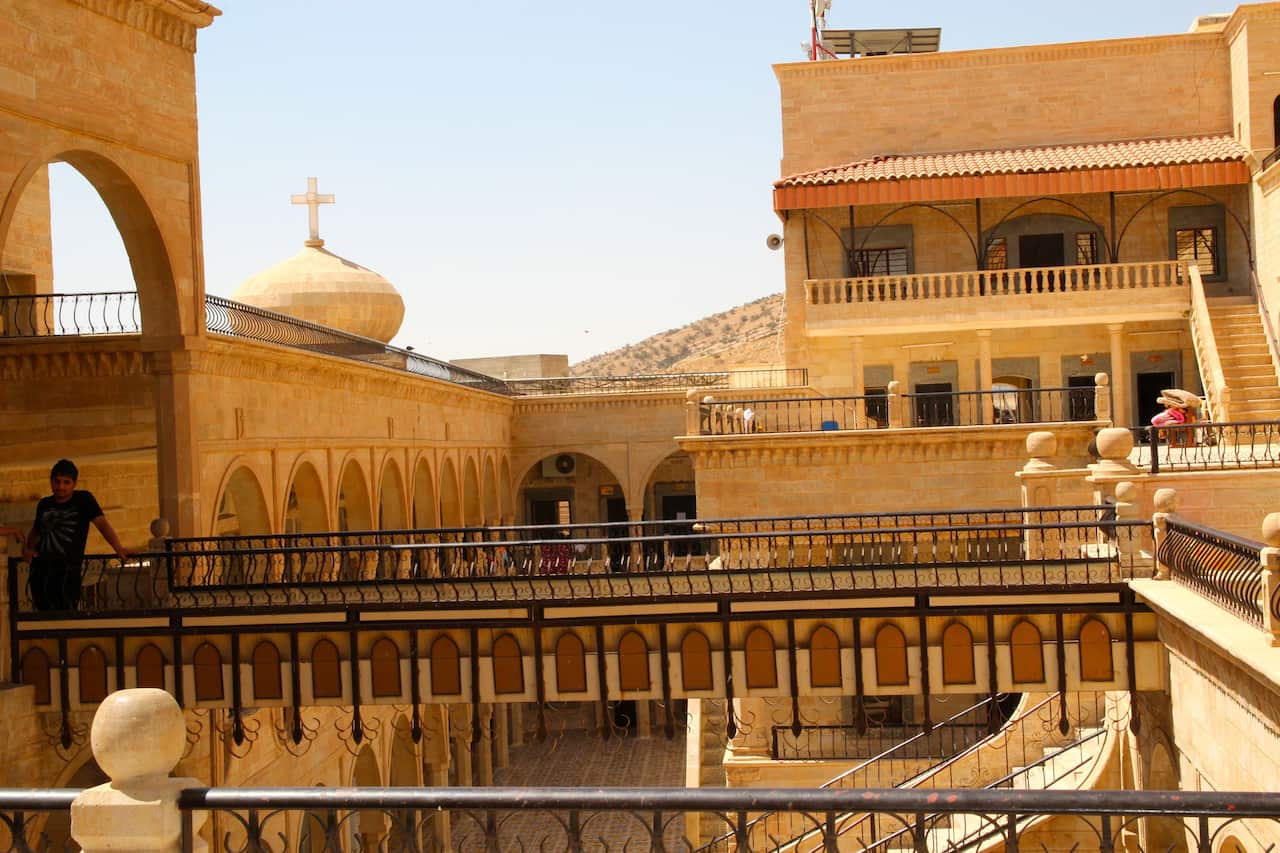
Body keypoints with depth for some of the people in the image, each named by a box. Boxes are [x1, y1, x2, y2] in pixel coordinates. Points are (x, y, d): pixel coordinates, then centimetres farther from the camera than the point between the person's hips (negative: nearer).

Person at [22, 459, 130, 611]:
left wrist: (118, 548, -22)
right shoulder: (44, 504, 13)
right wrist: (30, 548, 10)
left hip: (67, 569, -4)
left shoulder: (83, 499, 1)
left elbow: (102, 523, -9)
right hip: (40, 569, 5)